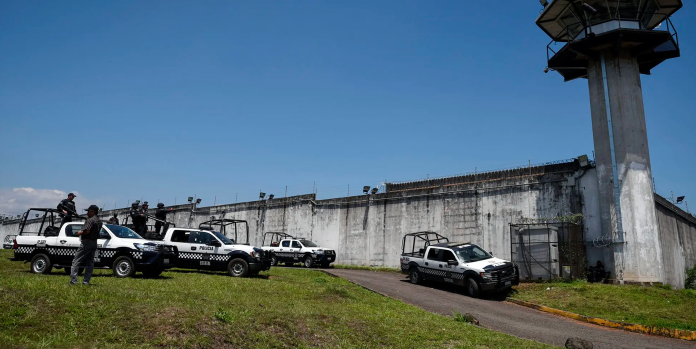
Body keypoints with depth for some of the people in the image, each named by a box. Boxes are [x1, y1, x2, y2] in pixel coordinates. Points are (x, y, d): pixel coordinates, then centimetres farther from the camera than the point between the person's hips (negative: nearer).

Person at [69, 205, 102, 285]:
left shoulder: (90, 220, -14)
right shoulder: (99, 221, 15)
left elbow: (87, 231, -26)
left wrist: (80, 232, -8)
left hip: (86, 242, -9)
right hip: (94, 243, 9)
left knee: (76, 261, -4)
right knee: (90, 263, 9)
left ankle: (73, 280, -10)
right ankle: (86, 281, 11)